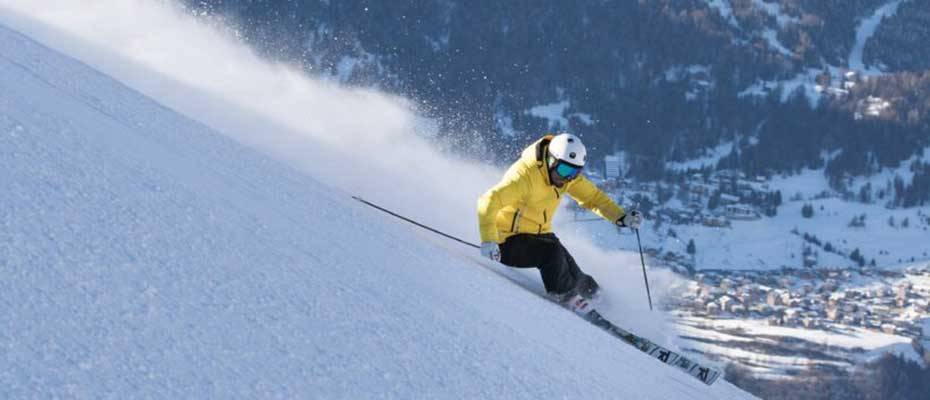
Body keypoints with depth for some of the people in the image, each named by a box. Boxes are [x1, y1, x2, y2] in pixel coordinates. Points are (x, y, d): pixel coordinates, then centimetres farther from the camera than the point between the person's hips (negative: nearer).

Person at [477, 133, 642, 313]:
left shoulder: (569, 176, -5)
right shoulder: (525, 175, -29)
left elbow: (592, 197, 7)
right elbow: (489, 201, -36)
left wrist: (621, 217, -8)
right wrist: (488, 241, -47)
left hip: (538, 235, 7)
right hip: (508, 243, -7)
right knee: (552, 251, -30)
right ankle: (564, 296, -7)